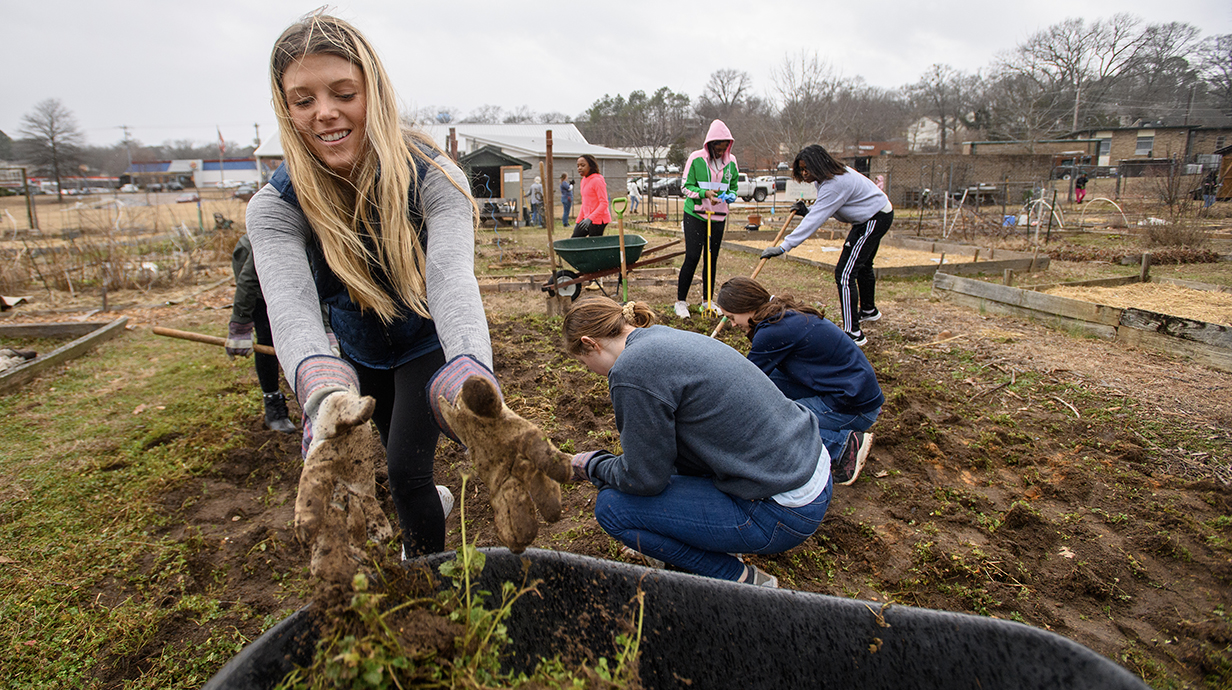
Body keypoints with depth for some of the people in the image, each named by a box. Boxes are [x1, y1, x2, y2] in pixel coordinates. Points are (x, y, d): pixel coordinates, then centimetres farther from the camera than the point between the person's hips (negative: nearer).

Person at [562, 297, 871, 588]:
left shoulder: (632, 371, -20)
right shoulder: (666, 337, 9)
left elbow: (645, 479, -13)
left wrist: (592, 465, 6)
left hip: (784, 513, -10)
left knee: (613, 507, -7)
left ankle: (740, 580, 1)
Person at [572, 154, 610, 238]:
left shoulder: (597, 180, -13)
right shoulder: (584, 180, 13)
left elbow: (604, 203, -19)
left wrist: (590, 218, -28)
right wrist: (579, 221, 18)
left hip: (598, 219, -9)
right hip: (587, 218, 9)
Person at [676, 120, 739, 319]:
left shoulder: (731, 161, 5)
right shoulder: (696, 158, -7)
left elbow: (733, 187, 15)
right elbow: (686, 186, -6)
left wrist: (731, 195, -9)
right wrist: (705, 193, -23)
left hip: (718, 216, 4)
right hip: (695, 214, -4)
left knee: (712, 258, 9)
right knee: (692, 257, -9)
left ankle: (707, 301, 21)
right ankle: (681, 301, 3)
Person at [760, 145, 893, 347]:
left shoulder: (835, 184, -30)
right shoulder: (828, 177, 2)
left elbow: (815, 220, -37)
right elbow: (825, 207, 16)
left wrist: (783, 247, -42)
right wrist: (808, 209, -2)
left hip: (874, 220, -11)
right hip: (872, 216, 11)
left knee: (845, 273, -17)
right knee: (862, 266, 28)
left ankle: (853, 333, -18)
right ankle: (869, 310, 51)